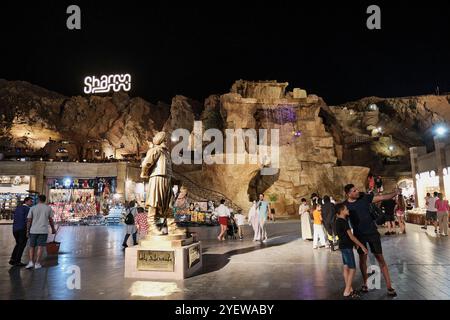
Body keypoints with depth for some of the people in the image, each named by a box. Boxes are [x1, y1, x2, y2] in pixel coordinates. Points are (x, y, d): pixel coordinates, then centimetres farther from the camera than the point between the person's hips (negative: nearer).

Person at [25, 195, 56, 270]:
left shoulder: (32, 208, 1)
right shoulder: (49, 208, 1)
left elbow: (29, 221, 0)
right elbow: (51, 220, 3)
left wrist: (27, 231, 7)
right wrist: (53, 229, 16)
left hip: (33, 231, 1)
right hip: (43, 231, -1)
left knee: (32, 246, 14)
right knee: (40, 247, 1)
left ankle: (31, 262, 2)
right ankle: (37, 263, -3)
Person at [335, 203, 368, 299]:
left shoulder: (338, 221, 9)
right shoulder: (344, 222, -20)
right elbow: (351, 236, -19)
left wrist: (354, 243, 16)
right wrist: (362, 246, -14)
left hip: (343, 246, 9)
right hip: (347, 247, -9)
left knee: (346, 267, 13)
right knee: (352, 269, -3)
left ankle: (349, 289, 21)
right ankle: (347, 291, 1)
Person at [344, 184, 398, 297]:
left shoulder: (365, 197, -9)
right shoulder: (345, 205, -8)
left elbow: (382, 197, -8)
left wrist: (396, 192, -18)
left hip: (372, 232, 0)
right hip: (359, 235, 1)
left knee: (380, 258, 2)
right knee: (362, 258, 13)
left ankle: (389, 287, 8)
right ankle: (365, 283, 29)